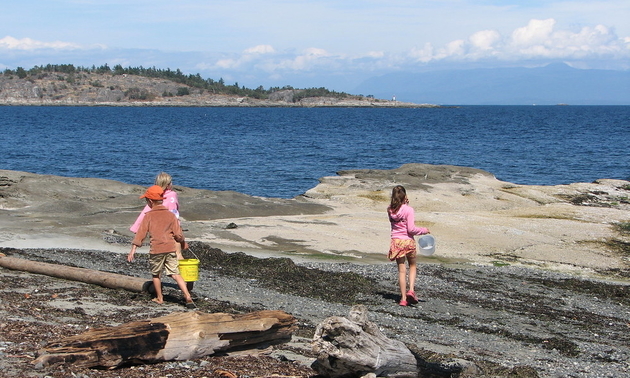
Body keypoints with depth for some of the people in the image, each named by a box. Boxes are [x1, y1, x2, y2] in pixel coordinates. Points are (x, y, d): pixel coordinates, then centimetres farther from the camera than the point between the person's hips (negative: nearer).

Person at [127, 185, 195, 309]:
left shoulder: (148, 216, -1)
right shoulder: (171, 215, 6)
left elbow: (141, 233, -5)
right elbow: (178, 234, 6)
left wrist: (133, 249, -4)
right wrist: (183, 244, 24)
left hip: (156, 249, -2)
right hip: (170, 249, 2)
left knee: (156, 274, 17)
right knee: (175, 274, 1)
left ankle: (159, 298, 23)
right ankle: (188, 296, -12)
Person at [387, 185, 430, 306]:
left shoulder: (391, 210, -2)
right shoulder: (408, 210, -14)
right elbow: (411, 229, -17)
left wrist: (404, 203, 9)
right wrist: (424, 230, -1)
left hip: (396, 241, 3)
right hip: (408, 241, -3)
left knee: (401, 270, 8)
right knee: (412, 266, 19)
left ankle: (403, 298, 7)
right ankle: (411, 290, 1)